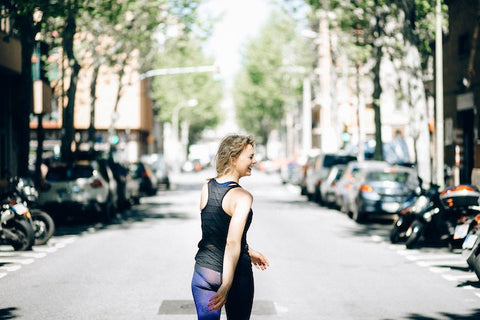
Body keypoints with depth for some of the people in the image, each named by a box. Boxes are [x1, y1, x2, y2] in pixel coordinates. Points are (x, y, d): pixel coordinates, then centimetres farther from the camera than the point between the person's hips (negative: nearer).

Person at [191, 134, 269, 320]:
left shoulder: (206, 188, 2)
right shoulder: (242, 197, -17)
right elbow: (233, 243, -25)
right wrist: (226, 286, -26)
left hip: (204, 269, 5)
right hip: (236, 274, -4)